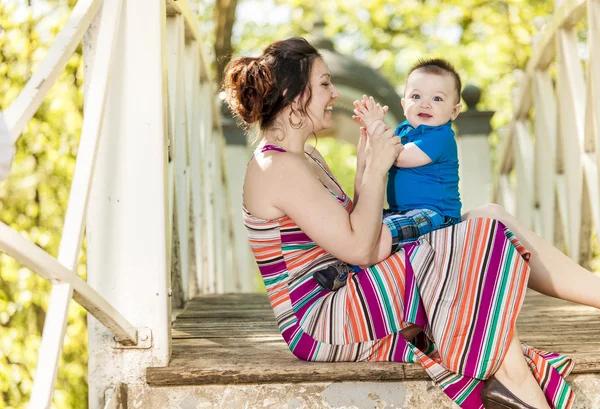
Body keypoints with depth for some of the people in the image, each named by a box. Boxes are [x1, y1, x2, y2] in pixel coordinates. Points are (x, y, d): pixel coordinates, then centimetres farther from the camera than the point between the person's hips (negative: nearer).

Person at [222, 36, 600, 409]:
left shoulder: (306, 158, 16)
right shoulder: (278, 167, -17)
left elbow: (353, 231, 10)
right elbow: (359, 249, -20)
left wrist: (365, 166, 3)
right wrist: (376, 169, -12)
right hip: (318, 326, -10)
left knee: (493, 221, 0)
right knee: (483, 237, -17)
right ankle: (513, 377, -13)